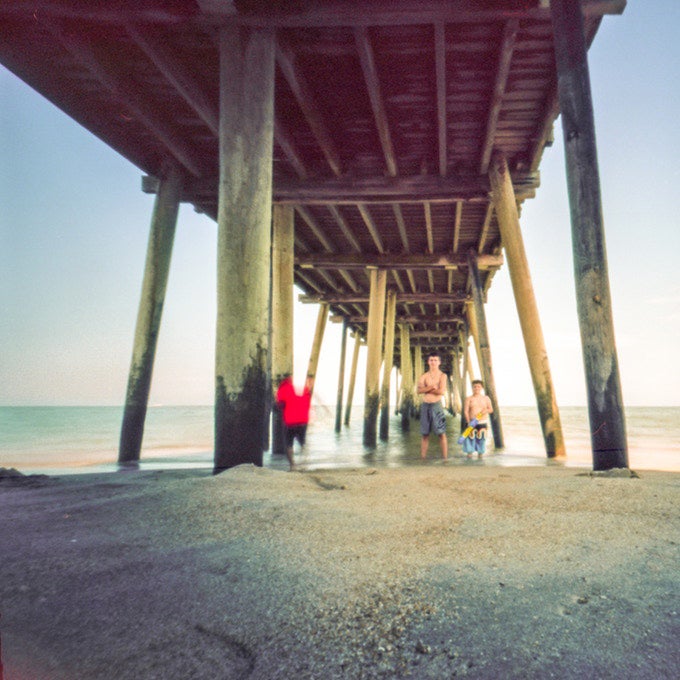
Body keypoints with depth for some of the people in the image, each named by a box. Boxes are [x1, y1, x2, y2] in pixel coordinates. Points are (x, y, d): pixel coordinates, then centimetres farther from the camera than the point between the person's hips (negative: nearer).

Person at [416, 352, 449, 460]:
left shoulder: (442, 375, 1)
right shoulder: (424, 376, 9)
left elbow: (442, 391, -13)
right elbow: (419, 390, -6)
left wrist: (427, 389, -5)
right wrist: (432, 387, -15)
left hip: (437, 405, -3)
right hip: (425, 406, 3)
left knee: (441, 433, -3)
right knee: (425, 434, 6)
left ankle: (445, 458, 1)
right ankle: (423, 458, 10)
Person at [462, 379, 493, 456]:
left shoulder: (486, 398, 7)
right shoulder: (469, 399, 1)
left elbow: (491, 409, 7)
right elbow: (466, 411, -5)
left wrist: (487, 410, -16)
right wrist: (469, 421, -14)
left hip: (483, 422, 2)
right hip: (472, 422, -1)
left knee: (481, 439, 5)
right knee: (470, 438, -5)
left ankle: (480, 454, 18)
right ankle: (469, 453, 7)